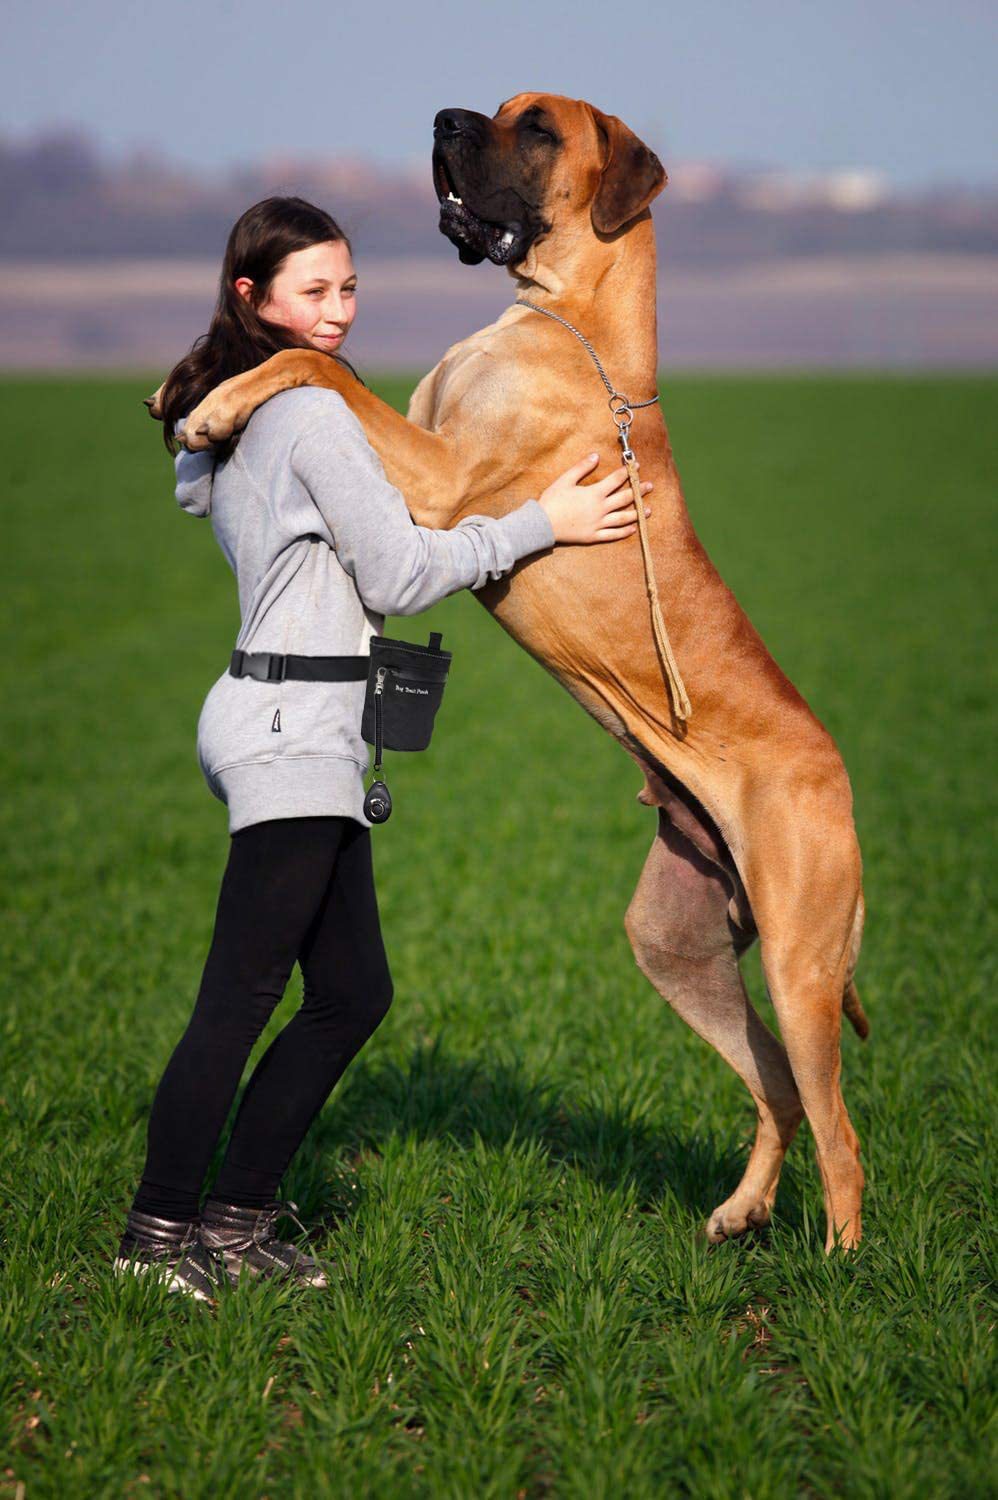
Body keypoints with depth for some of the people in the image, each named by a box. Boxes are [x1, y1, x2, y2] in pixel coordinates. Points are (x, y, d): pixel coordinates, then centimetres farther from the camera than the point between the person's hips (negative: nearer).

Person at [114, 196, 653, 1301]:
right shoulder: (313, 413, -12)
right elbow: (397, 575, -11)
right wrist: (540, 523, -8)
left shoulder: (234, 416, 17)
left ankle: (237, 1217, 16)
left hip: (300, 732, 10)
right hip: (293, 726, -10)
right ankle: (158, 1230, 1)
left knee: (352, 995, 12)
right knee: (238, 1001, -6)